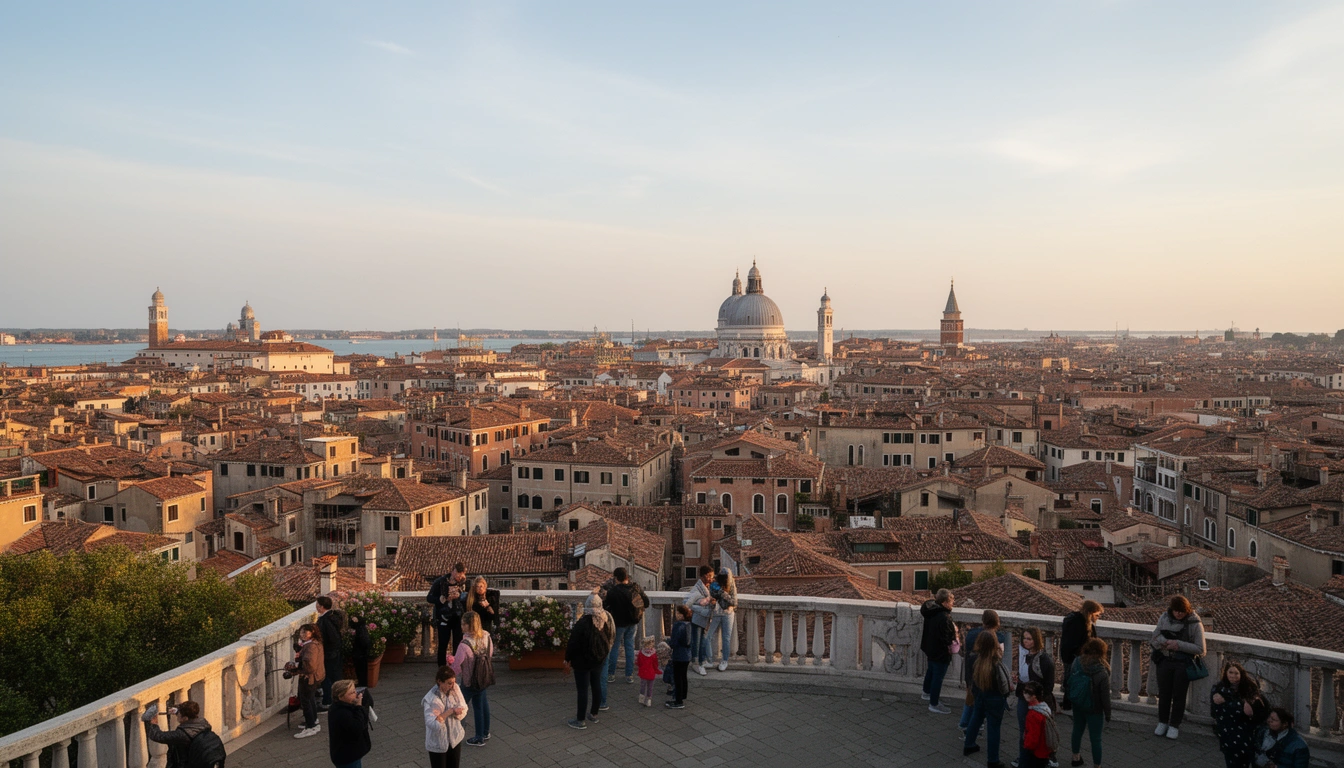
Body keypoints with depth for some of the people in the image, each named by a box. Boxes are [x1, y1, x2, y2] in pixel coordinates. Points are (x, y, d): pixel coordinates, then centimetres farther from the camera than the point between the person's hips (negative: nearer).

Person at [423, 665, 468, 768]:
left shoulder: (455, 689, -11)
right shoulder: (431, 699, -26)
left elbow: (463, 709, -5)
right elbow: (432, 724, -32)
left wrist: (456, 712, -24)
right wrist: (450, 711, -31)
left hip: (455, 739, 5)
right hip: (438, 744, -5)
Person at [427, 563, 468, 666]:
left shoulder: (463, 582, -1)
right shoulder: (440, 582, -9)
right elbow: (429, 598, -7)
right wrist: (445, 599, -17)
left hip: (458, 617, 2)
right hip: (444, 618, -2)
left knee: (458, 644, 3)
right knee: (443, 645, 5)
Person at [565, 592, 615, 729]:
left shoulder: (583, 624, -25)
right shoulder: (607, 620, -5)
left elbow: (573, 644, -19)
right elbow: (611, 638, 8)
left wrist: (568, 658, -4)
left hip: (583, 662, -6)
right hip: (600, 660, 6)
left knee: (582, 689, 3)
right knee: (596, 686, 18)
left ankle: (581, 720, 11)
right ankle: (594, 715, 32)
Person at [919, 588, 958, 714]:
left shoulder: (931, 610, -5)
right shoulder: (944, 617, -34)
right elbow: (946, 639, -29)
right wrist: (954, 631, -10)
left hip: (931, 648, 9)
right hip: (941, 652, -9)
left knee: (931, 671, 28)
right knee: (938, 677, 6)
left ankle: (926, 693, 49)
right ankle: (934, 704, 19)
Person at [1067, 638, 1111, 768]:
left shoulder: (1077, 662, -14)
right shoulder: (1102, 673, -27)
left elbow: (1069, 681, -1)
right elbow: (1105, 696, -19)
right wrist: (1108, 713, -4)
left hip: (1077, 705, 6)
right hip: (1094, 709, -5)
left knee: (1077, 729, 25)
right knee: (1095, 738, 9)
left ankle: (1076, 757, 44)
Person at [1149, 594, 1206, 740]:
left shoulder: (1195, 623, -12)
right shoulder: (1164, 618, -3)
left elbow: (1200, 649, -13)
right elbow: (1155, 637, 3)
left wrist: (1179, 645, -23)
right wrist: (1165, 643, -19)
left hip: (1184, 663, -3)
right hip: (1165, 661, 3)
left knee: (1178, 695, 8)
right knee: (1163, 693, 11)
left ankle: (1174, 725, 24)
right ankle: (1162, 722, 28)